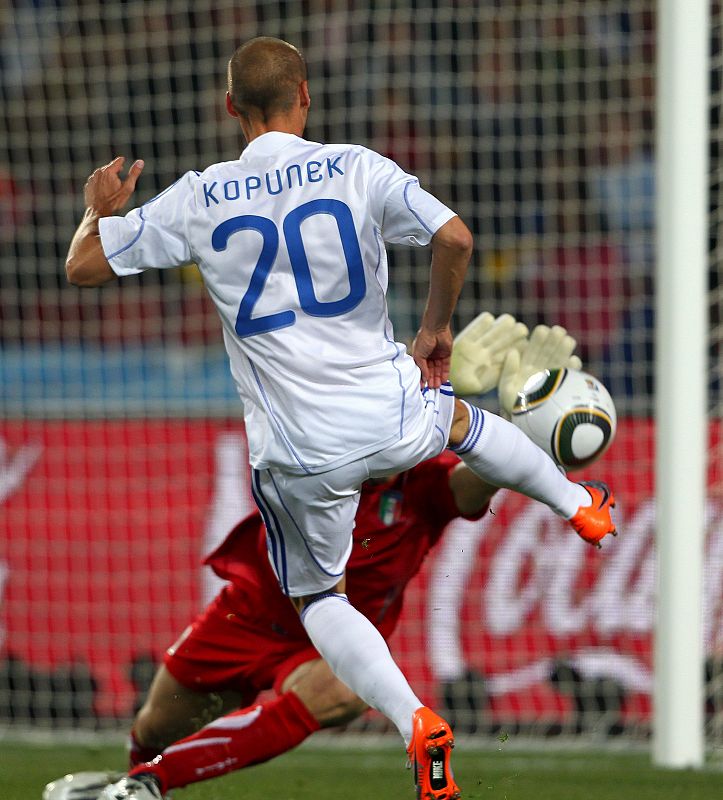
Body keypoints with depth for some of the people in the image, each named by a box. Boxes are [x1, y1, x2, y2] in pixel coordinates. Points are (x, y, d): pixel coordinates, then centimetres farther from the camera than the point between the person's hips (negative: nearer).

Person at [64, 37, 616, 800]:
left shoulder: (196, 200, -6)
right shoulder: (354, 169, -6)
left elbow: (83, 266, 0)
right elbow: (455, 238, -16)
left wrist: (100, 208, 22)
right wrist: (436, 328, 3)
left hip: (298, 456, -1)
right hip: (392, 420, 1)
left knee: (318, 599, 19)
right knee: (460, 419, 36)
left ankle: (415, 721, -2)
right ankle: (578, 503, 57)